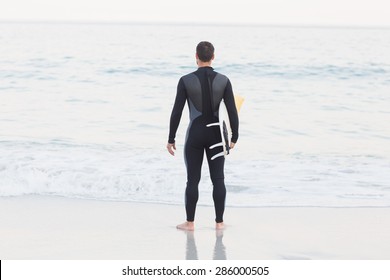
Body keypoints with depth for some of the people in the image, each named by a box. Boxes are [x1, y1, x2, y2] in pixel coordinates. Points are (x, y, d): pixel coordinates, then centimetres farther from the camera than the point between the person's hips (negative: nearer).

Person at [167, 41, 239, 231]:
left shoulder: (186, 81, -8)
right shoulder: (223, 80, -4)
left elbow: (176, 112, -7)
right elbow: (232, 111, -3)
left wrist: (171, 139, 1)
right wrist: (234, 137, 8)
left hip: (195, 134, -1)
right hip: (216, 134, 1)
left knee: (193, 180, 5)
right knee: (218, 179, 7)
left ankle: (190, 222, 9)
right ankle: (219, 221, 10)